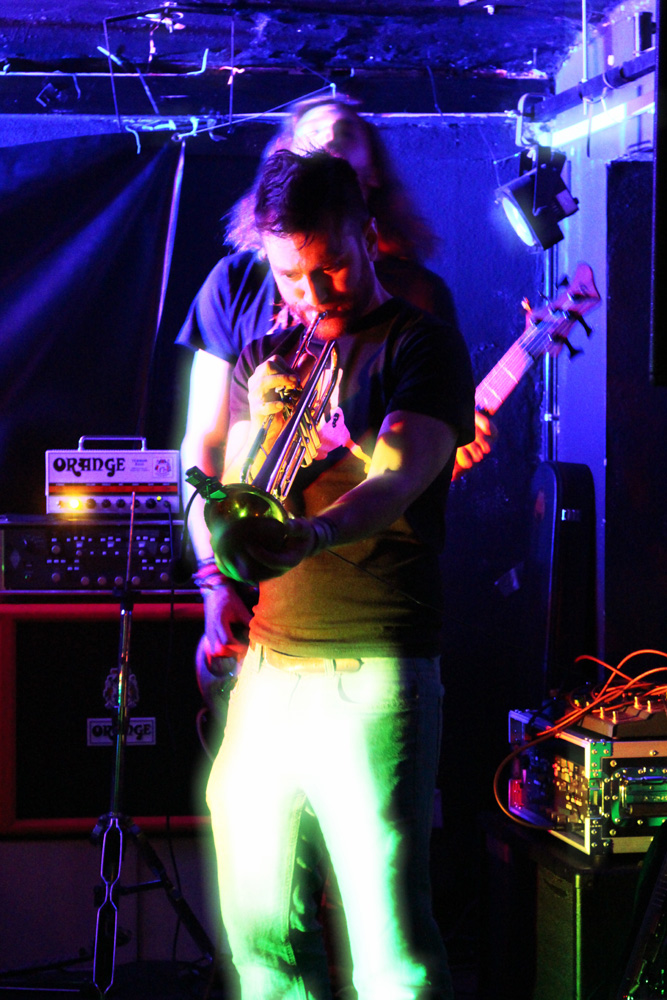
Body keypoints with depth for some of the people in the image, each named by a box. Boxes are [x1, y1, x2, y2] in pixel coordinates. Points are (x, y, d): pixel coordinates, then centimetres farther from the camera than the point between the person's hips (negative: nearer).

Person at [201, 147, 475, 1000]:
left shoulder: (421, 345, 0)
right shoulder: (267, 359, 18)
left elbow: (399, 479, -18)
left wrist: (308, 535, -36)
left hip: (372, 673, -6)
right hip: (264, 670, 6)